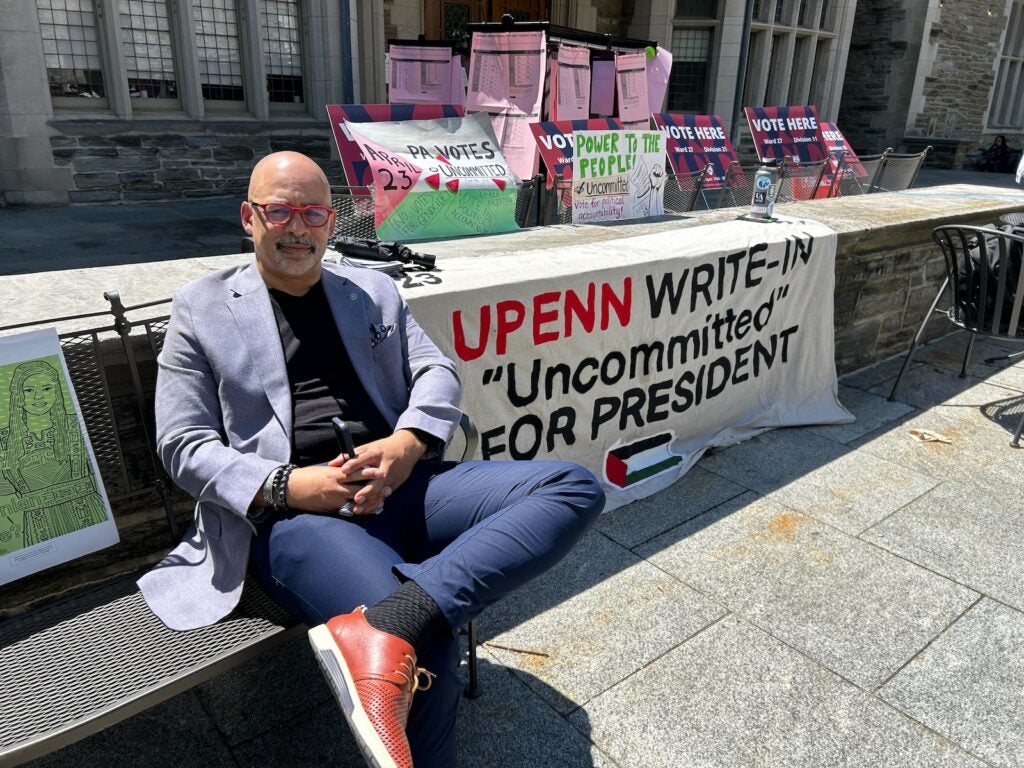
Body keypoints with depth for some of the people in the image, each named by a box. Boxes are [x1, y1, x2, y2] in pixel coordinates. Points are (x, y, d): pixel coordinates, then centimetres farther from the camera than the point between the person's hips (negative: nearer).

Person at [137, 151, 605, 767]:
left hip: (401, 486, 5)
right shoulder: (202, 310, 10)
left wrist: (408, 444, -11)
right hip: (294, 511, -4)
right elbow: (184, 446, 4)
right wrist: (284, 486, -13)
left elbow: (437, 371, 11)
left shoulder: (374, 290, 20)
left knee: (575, 489, -18)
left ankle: (385, 625, -33)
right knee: (427, 650, -31)